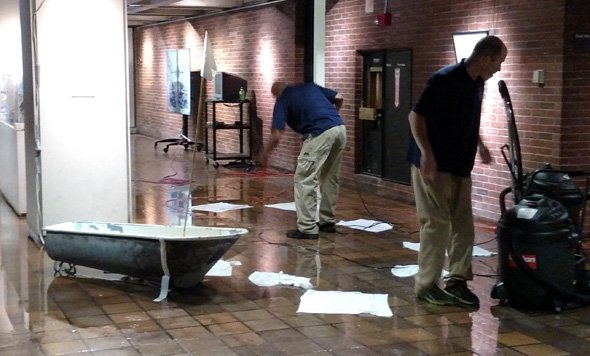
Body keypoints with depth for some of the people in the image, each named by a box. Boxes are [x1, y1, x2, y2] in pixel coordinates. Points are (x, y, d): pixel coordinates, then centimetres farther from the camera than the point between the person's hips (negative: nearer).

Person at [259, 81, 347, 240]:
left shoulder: (282, 101, 9)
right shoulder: (309, 86, 26)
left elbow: (276, 136, 1)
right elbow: (338, 98, 23)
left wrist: (265, 154, 18)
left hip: (320, 134, -7)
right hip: (340, 129, 7)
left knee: (304, 180, 1)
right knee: (330, 178, 20)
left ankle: (307, 228, 1)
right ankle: (328, 221, 28)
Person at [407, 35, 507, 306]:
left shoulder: (477, 83, 8)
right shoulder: (445, 79, -18)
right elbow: (416, 116, -18)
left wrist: (479, 144, 20)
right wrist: (426, 154, -25)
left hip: (460, 166, 8)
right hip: (433, 165, -8)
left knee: (463, 224, 8)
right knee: (437, 223, -6)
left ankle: (457, 280, 18)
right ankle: (426, 286, 3)